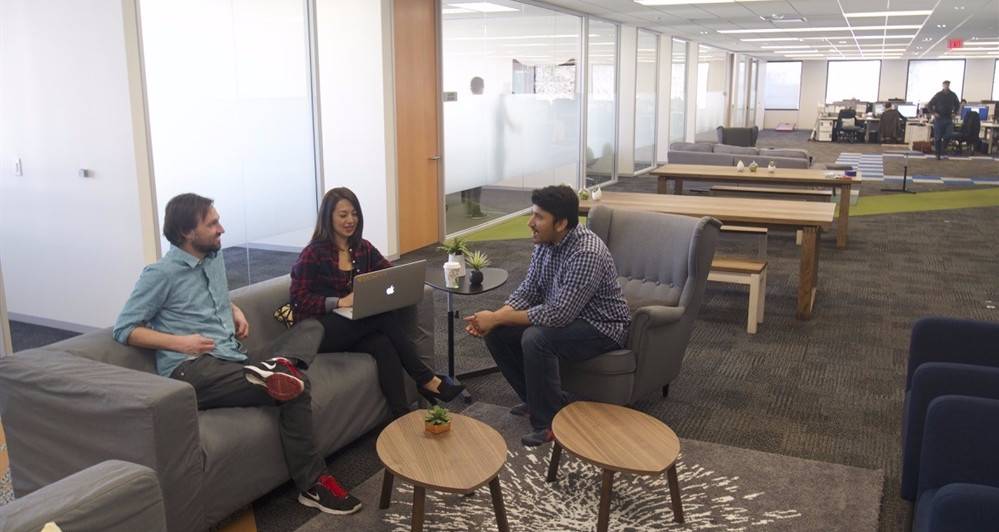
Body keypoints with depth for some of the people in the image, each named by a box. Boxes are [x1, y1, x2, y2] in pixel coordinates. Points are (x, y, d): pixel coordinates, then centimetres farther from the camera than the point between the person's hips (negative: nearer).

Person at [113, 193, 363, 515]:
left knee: (309, 329, -8)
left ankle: (278, 366, -37)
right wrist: (178, 342, -16)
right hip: (192, 370, -8)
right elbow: (123, 329, -5)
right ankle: (312, 483, -23)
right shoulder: (161, 274, -4)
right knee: (293, 387, -27)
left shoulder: (214, 259, 18)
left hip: (232, 361, 8)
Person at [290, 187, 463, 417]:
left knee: (383, 345, -31)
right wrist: (340, 301, -24)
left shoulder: (363, 248, 11)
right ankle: (427, 380, -20)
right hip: (321, 330, -5)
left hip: (358, 324, 5)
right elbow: (299, 301, -10)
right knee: (385, 317, -29)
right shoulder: (313, 254, -6)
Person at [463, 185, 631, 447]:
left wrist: (496, 318, -28)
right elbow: (528, 290, 1)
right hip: (565, 315, 8)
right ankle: (537, 398, 12)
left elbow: (558, 314, -34)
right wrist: (494, 318, -17)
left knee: (536, 339, -33)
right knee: (496, 333, -5)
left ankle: (550, 423, -15)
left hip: (602, 327, -8)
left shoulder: (587, 254, -31)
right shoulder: (546, 242, -4)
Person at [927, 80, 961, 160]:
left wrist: (954, 113, 8)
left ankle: (944, 152, 9)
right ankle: (938, 154, 8)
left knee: (948, 137, -7)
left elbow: (957, 105, 22)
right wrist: (934, 113, -7)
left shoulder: (953, 95, 6)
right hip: (939, 119, -2)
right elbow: (929, 105, 4)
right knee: (938, 138, 0)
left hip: (949, 119, 2)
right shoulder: (938, 95, -1)